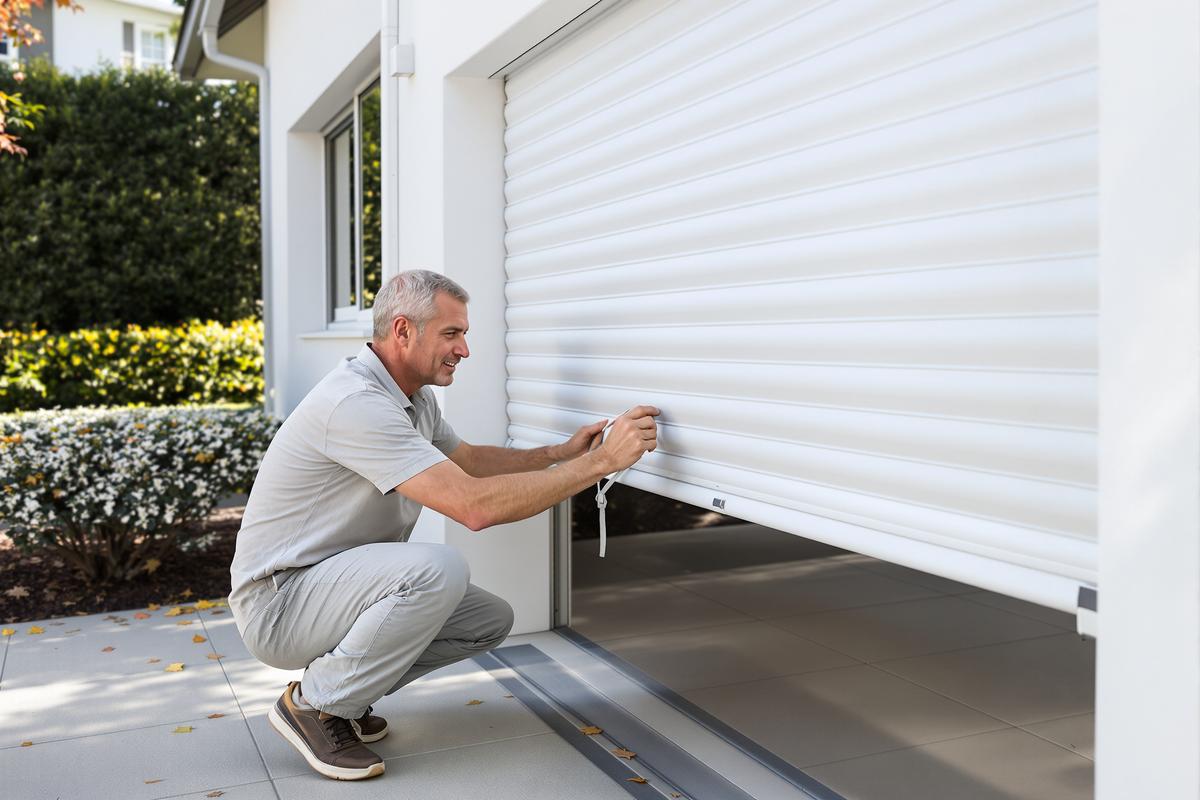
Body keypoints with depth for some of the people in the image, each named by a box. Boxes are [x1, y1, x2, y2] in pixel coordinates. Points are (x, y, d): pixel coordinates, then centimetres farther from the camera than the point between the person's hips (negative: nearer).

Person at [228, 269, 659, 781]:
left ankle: (341, 688, 11)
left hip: (337, 583, 10)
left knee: (491, 620, 3)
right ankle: (313, 704, -12)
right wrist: (602, 461, -30)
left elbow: (469, 459, 24)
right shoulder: (355, 403, -27)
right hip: (277, 601, -10)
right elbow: (476, 505, -34)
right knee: (438, 568, -32)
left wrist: (560, 453, 9)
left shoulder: (414, 398, 5)